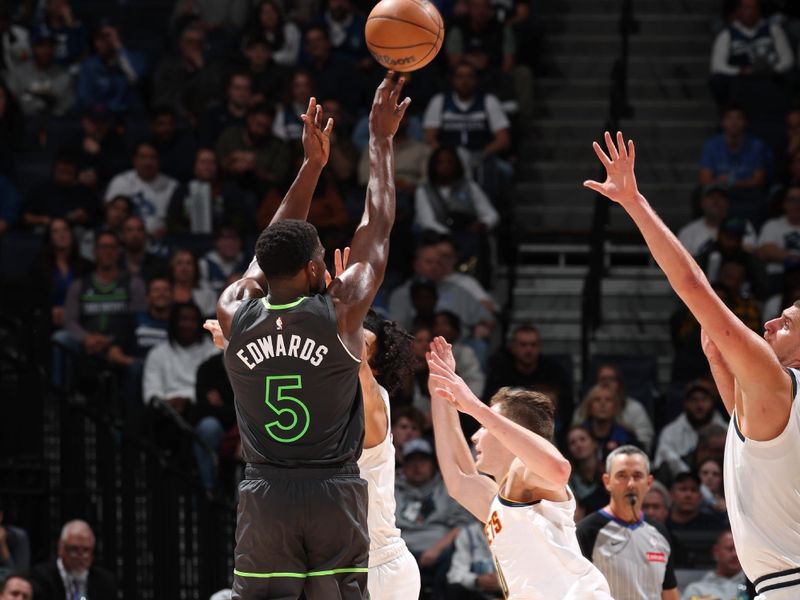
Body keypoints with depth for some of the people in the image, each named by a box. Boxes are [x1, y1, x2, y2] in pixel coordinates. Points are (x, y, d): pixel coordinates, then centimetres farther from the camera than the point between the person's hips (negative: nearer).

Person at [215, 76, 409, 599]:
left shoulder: (235, 315, 2)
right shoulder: (340, 313, -6)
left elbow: (274, 251, 19)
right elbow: (376, 228, 6)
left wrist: (313, 164, 23)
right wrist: (380, 139, 16)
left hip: (265, 498, 2)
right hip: (334, 495, -2)